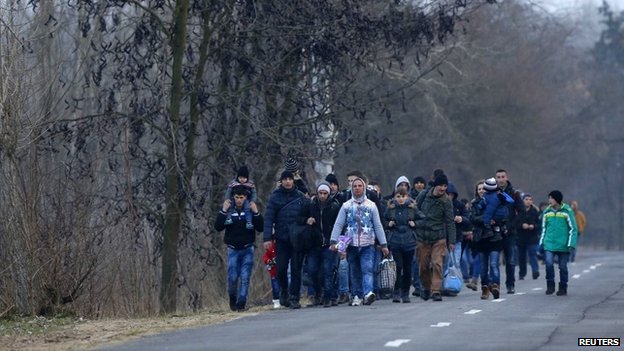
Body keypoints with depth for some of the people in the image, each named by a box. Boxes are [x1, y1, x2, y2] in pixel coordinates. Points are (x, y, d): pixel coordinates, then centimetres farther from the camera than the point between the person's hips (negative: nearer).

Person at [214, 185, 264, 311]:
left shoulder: (251, 209, 1)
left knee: (245, 278, -4)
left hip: (247, 249, 0)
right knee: (232, 277, -4)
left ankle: (241, 303, 1)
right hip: (233, 250, 0)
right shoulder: (229, 210, 1)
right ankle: (233, 299, 21)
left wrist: (256, 212, -16)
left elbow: (260, 228, -5)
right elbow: (218, 227, -8)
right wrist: (223, 211, -17)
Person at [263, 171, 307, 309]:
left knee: (296, 269, 0)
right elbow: (268, 218, -2)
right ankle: (284, 291, 26)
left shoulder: (300, 196, 4)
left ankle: (294, 297, 4)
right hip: (281, 239, 0)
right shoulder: (275, 197, 1)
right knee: (281, 269, 2)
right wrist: (267, 238, -10)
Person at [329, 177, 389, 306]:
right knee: (355, 272, 4)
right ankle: (357, 296, 11)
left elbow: (378, 226, 10)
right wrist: (334, 241, -7)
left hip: (367, 244, -1)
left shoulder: (371, 205, 10)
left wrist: (383, 244, 5)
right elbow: (338, 224, 5)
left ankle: (368, 293, -30)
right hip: (352, 244, 1)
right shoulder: (346, 206, 10)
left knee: (367, 269, -17)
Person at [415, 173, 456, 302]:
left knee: (437, 264, -13)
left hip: (439, 238, -2)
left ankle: (436, 291, -10)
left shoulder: (446, 201, -6)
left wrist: (451, 241, -5)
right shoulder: (423, 195, -1)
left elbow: (450, 222, -3)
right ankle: (426, 288, 29)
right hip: (422, 237, 2)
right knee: (423, 265, 9)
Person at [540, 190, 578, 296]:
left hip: (563, 246, -2)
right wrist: (541, 244, 14)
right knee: (549, 263, -14)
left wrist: (571, 245, -8)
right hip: (549, 244, 2)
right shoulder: (547, 212, 8)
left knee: (563, 267, 4)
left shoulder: (567, 211, -3)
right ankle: (550, 285, 1)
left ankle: (563, 288, 18)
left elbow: (573, 229, -1)